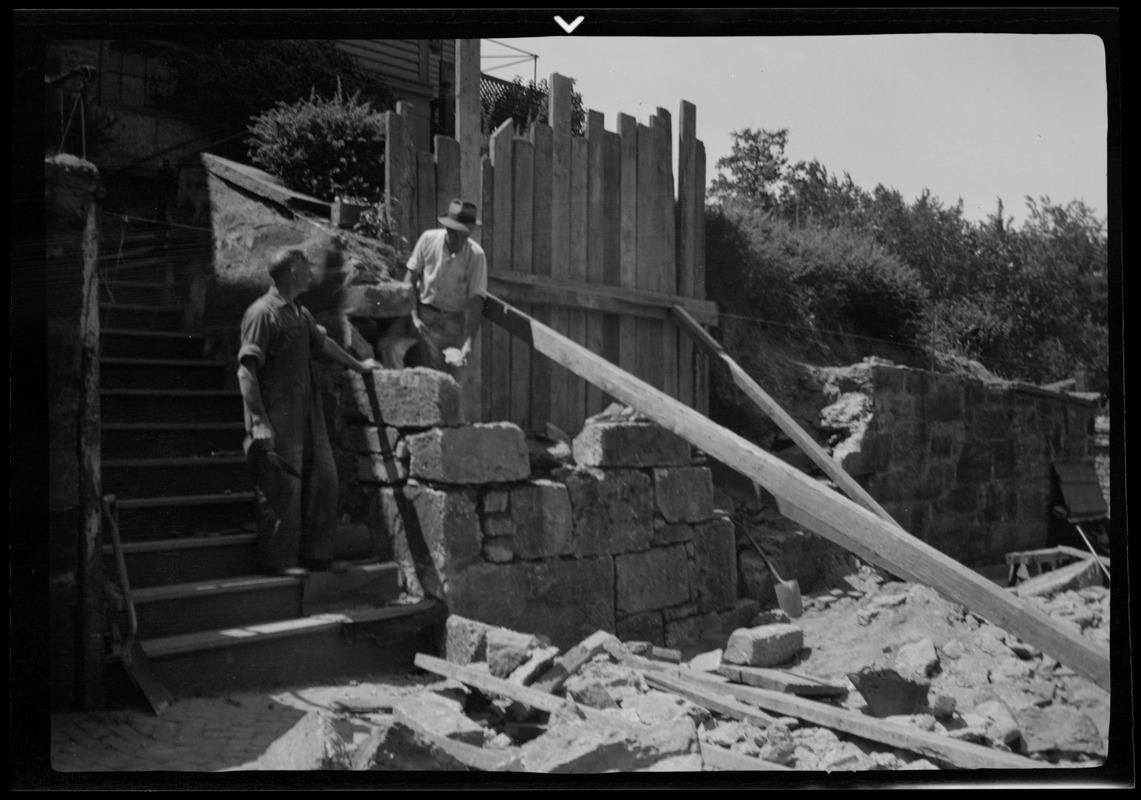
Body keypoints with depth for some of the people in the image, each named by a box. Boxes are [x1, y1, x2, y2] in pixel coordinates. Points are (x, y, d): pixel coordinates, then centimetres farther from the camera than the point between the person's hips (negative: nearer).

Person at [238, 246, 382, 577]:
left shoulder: (300, 313, 14)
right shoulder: (262, 313, -13)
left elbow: (322, 342, 32)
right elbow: (246, 369, -18)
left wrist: (358, 366, 44)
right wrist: (259, 422, -24)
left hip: (307, 416, 9)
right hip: (277, 420, -9)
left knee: (323, 478, 11)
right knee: (281, 488, -3)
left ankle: (316, 553, 22)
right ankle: (278, 559, 9)